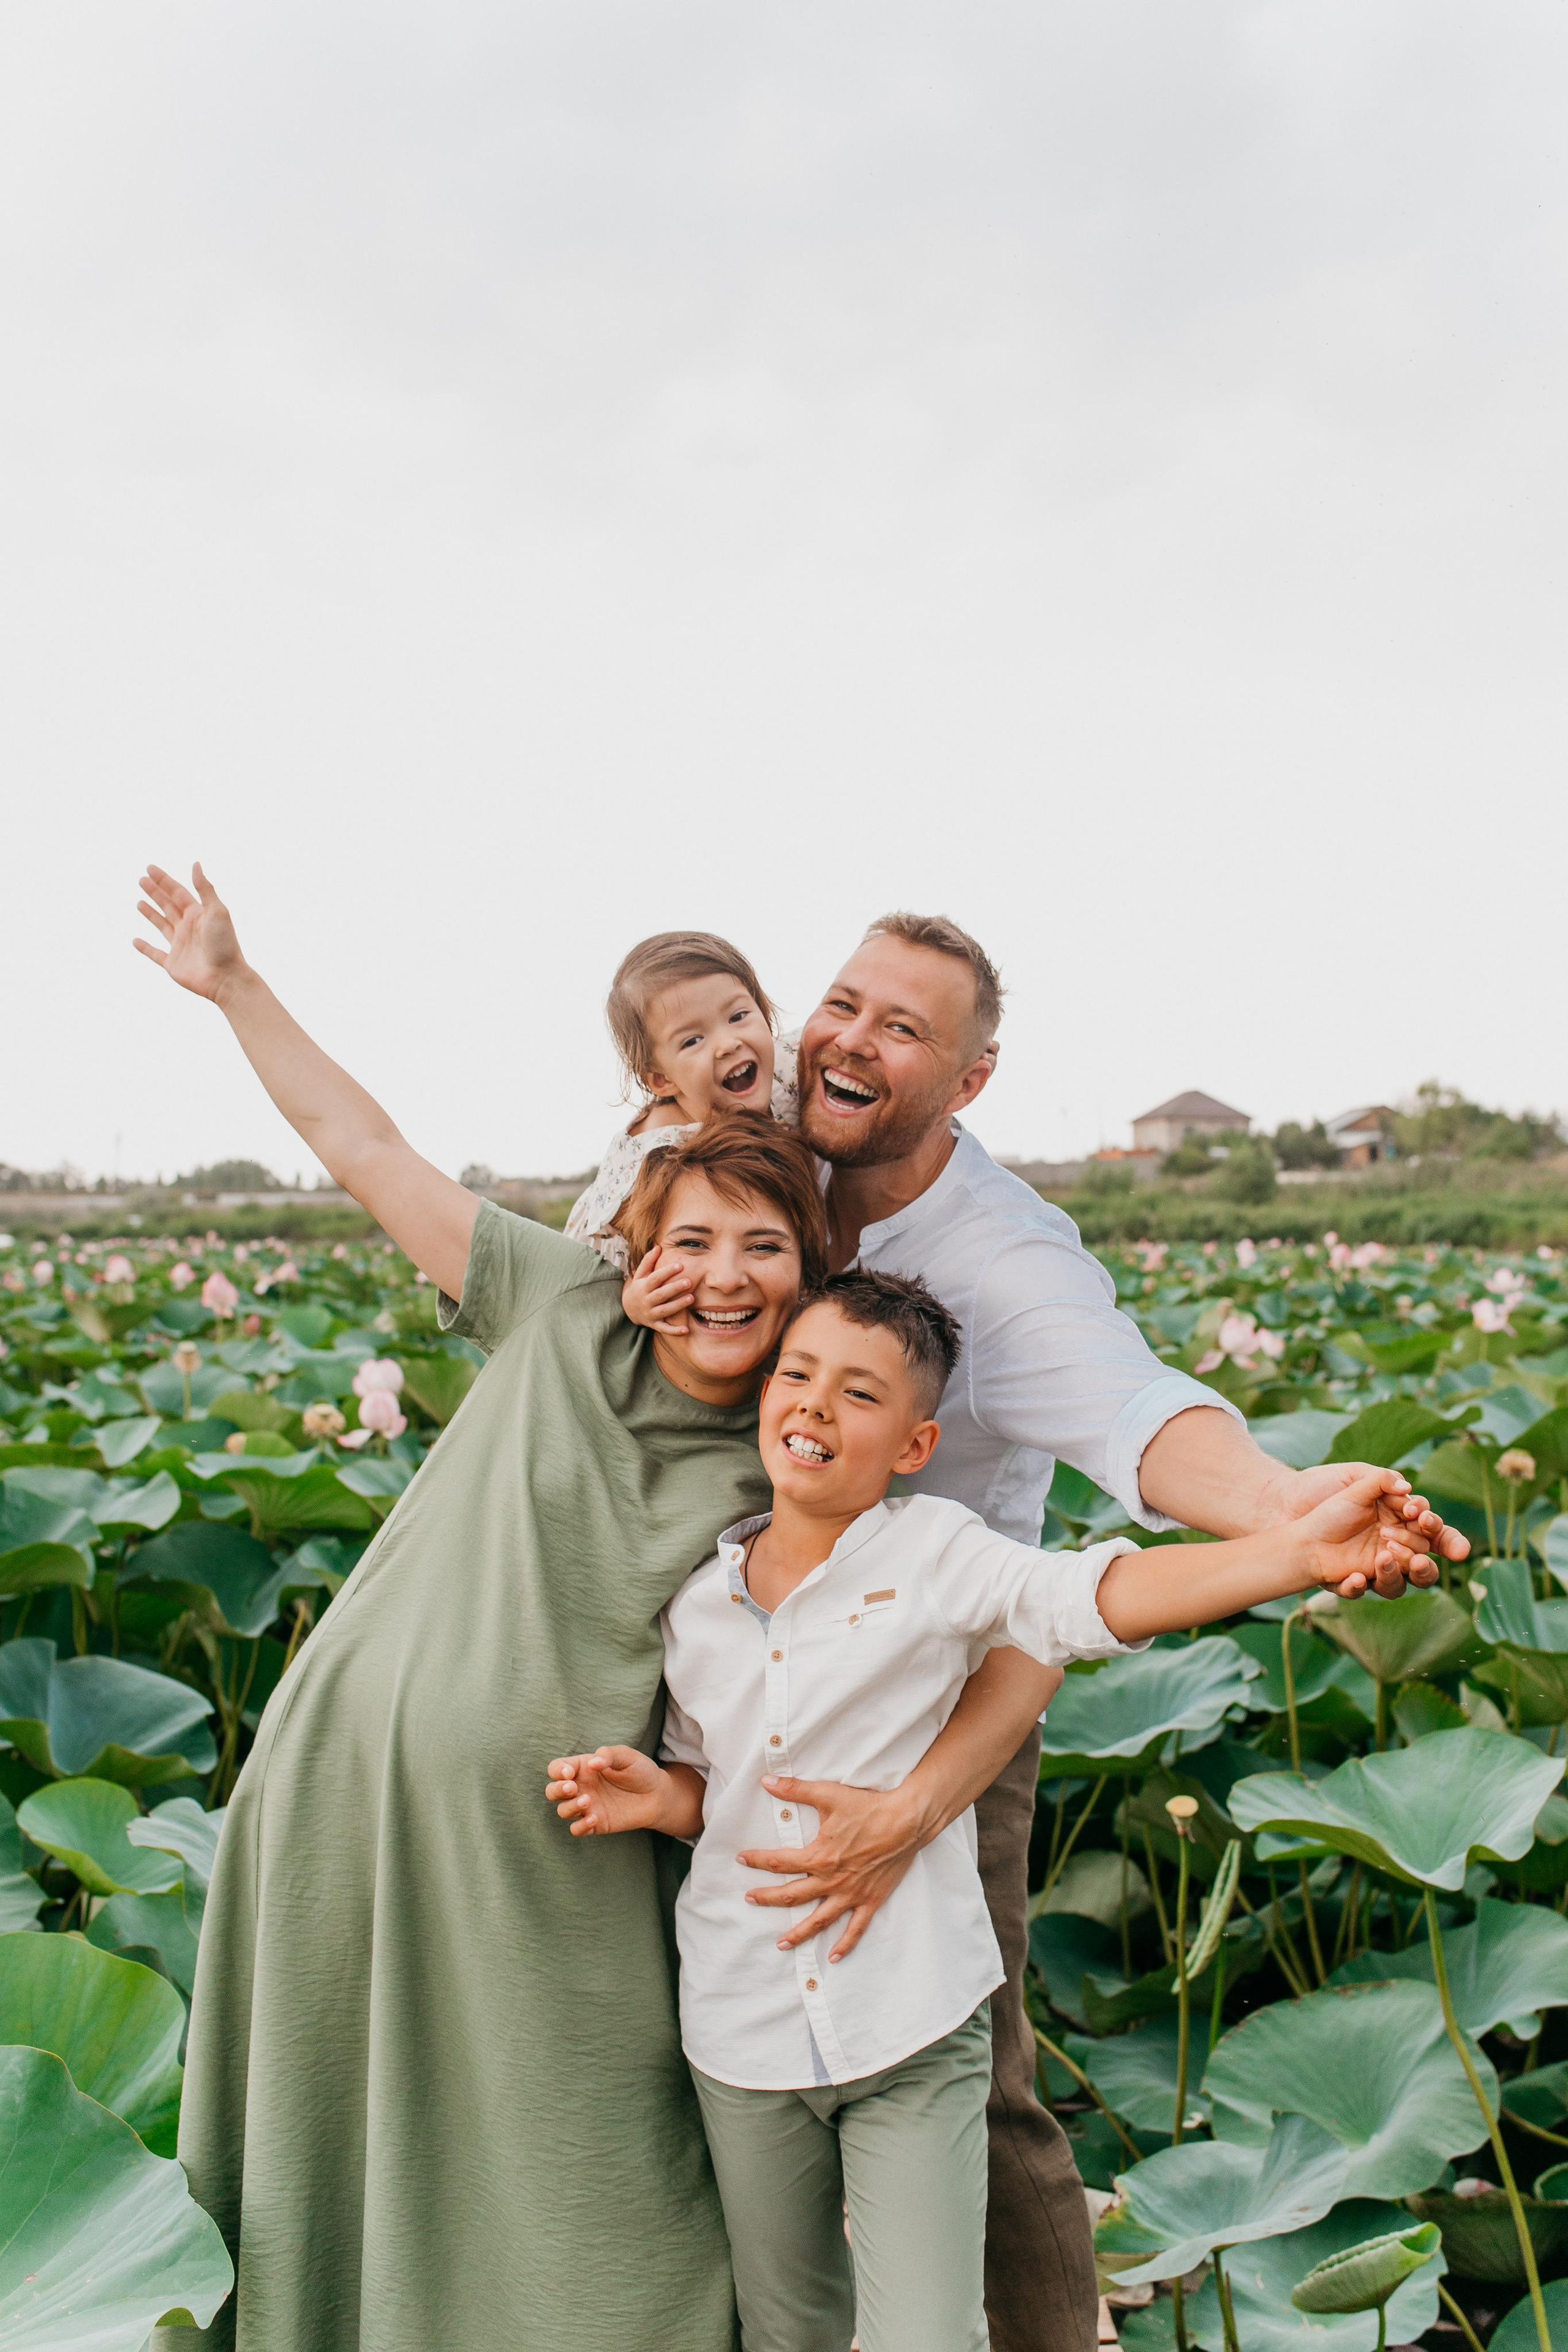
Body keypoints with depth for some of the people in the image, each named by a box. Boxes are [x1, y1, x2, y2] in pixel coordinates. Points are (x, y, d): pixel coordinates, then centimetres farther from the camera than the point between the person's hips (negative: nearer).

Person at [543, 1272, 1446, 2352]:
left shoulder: (937, 1554, -9)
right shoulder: (696, 1598, 2)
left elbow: (1100, 1594, -24)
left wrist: (1301, 1550, -38)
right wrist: (657, 1797, -8)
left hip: (913, 2029, -3)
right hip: (744, 2023, 4)